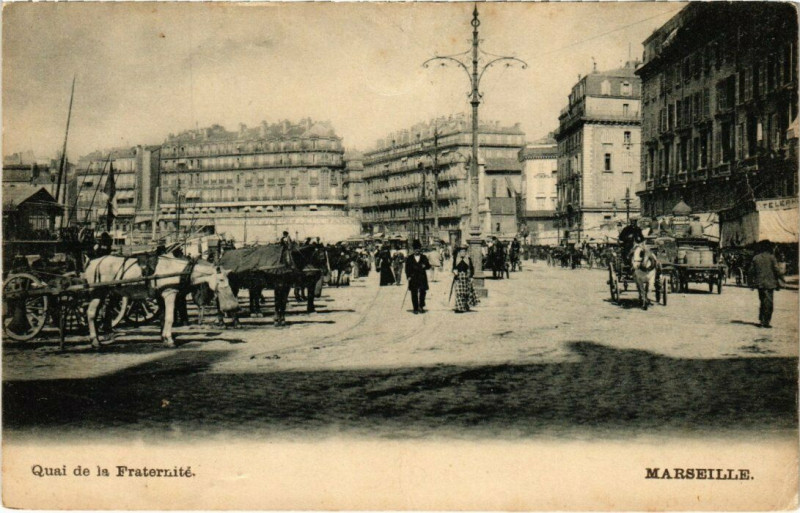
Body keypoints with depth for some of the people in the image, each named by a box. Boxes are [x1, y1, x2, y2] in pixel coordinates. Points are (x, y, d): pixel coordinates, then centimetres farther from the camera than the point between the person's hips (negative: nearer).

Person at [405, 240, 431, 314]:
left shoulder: (424, 257, 11)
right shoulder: (409, 258, 8)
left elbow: (428, 266, 9)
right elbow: (407, 268, 5)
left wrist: (424, 266, -13)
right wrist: (408, 276, -6)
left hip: (422, 278, 1)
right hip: (413, 278, -1)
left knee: (422, 293, -1)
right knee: (414, 294, 0)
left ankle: (421, 307, 11)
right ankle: (415, 308, 5)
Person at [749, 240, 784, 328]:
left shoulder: (755, 258, 5)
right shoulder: (771, 257, -6)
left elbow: (752, 271, 7)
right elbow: (777, 270, -7)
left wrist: (751, 283, 14)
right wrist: (778, 282, 1)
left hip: (759, 284, 4)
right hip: (769, 283, -4)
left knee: (762, 302, 16)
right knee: (768, 302, -1)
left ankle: (761, 320, 17)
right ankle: (766, 322, -4)